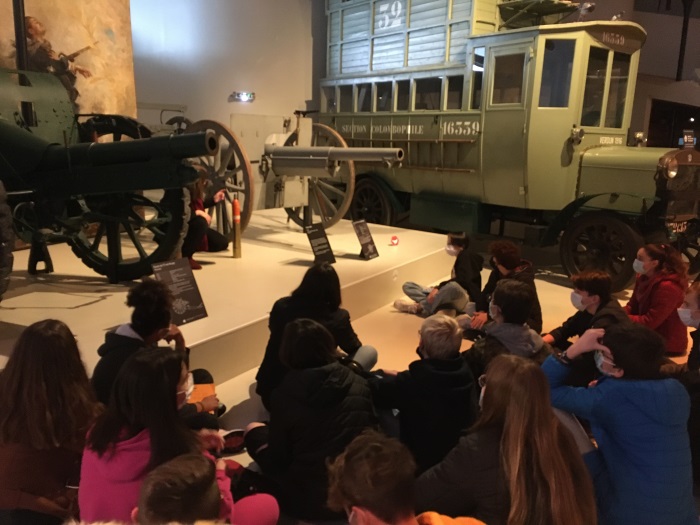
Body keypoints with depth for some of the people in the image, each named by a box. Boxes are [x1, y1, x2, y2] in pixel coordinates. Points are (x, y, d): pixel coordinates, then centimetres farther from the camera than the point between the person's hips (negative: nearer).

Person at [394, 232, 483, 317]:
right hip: (454, 301, 9)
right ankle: (442, 308, -23)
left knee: (453, 286, -45)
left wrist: (438, 288, -25)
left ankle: (420, 308, -24)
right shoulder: (460, 258, 19)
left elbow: (462, 280, -21)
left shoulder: (466, 256, -5)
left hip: (468, 301, -9)